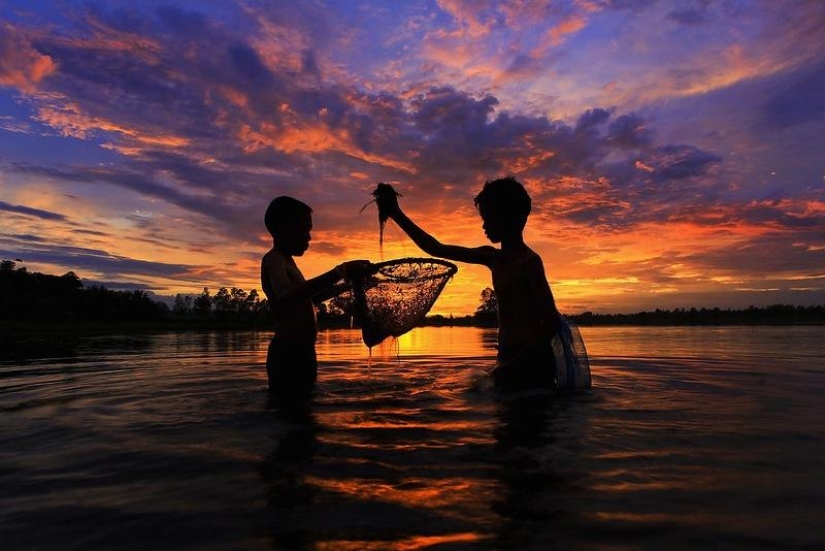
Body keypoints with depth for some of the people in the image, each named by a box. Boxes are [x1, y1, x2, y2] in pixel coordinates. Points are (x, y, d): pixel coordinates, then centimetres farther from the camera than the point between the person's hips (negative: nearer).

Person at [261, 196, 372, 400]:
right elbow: (286, 296, -35)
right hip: (288, 355, -10)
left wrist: (348, 285, 26)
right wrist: (340, 272, -38)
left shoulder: (286, 261, 19)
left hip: (301, 353, 10)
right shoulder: (273, 260, -12)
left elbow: (307, 298, 33)